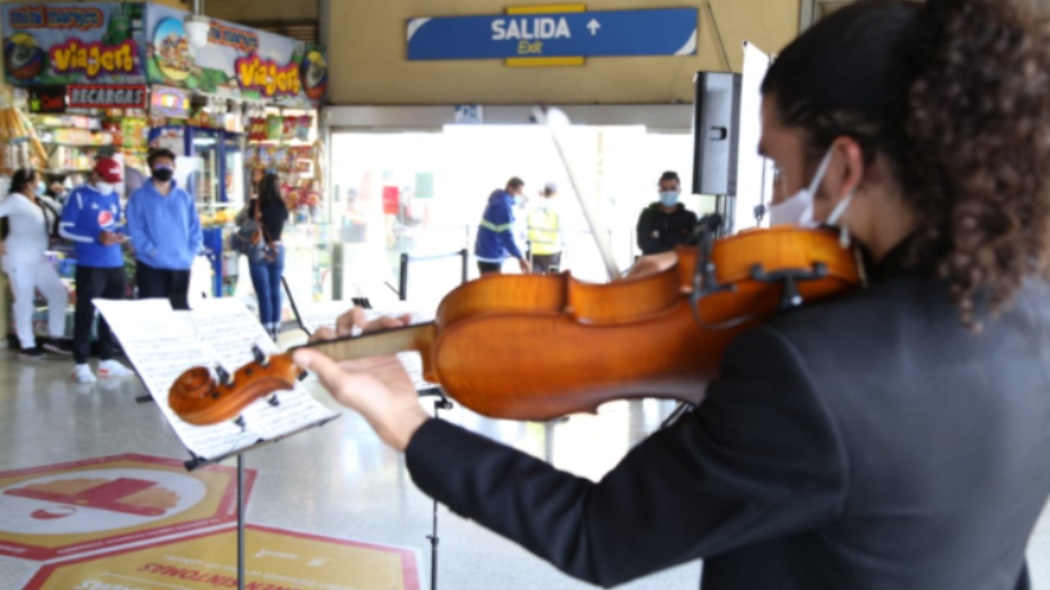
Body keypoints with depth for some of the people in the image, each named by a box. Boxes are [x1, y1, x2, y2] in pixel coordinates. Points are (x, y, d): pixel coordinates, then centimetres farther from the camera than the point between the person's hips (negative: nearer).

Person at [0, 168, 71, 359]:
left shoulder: (44, 202, 11)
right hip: (20, 259, -7)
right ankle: (27, 345, 9)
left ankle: (55, 337, 15)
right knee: (24, 301, -1)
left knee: (59, 293, 6)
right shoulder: (16, 200, -10)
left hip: (40, 258, 8)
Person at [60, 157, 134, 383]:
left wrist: (119, 235, 0)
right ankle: (81, 363, 2)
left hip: (115, 264, 6)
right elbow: (65, 229, -8)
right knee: (85, 313, -4)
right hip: (90, 265, -6)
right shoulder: (79, 195, -4)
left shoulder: (115, 197, 15)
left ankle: (107, 360, 20)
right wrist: (97, 237, -18)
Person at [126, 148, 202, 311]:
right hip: (151, 266, -4)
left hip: (181, 266, 4)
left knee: (180, 310, 11)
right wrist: (152, 251, -17)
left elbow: (195, 228, 12)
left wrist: (191, 253, 0)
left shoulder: (184, 196, 12)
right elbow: (135, 230, -8)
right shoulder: (139, 197, 0)